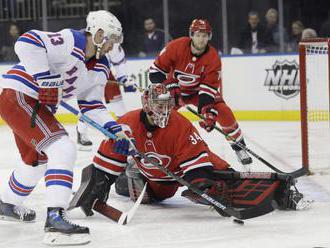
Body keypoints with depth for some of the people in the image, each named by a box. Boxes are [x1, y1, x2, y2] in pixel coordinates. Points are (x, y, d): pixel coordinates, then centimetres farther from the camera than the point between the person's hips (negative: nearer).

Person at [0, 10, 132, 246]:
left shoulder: (101, 67, 9)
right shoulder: (69, 41, -19)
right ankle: (56, 218, -28)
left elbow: (91, 104, 14)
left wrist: (115, 129, 1)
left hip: (36, 105, 11)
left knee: (37, 160, 28)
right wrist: (46, 79, -30)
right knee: (63, 149, -22)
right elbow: (27, 42, -30)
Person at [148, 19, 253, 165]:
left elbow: (209, 87, -24)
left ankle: (239, 147, -2)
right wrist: (170, 88, -26)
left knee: (222, 112, -18)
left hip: (198, 90, 0)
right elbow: (156, 70, -18)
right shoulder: (176, 47, -26)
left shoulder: (213, 58, -22)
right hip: (175, 89, 0)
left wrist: (208, 112, -35)